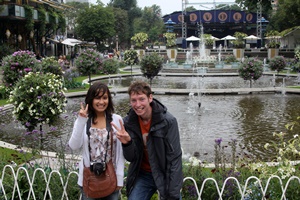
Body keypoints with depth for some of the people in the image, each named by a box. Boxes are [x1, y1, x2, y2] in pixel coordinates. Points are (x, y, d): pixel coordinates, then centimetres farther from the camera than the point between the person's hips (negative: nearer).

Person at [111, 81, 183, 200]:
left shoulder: (168, 121, -20)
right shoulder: (128, 122, -9)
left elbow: (174, 159, -18)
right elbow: (131, 158, -6)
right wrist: (127, 143, -28)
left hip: (166, 175, -2)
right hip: (142, 175, 3)